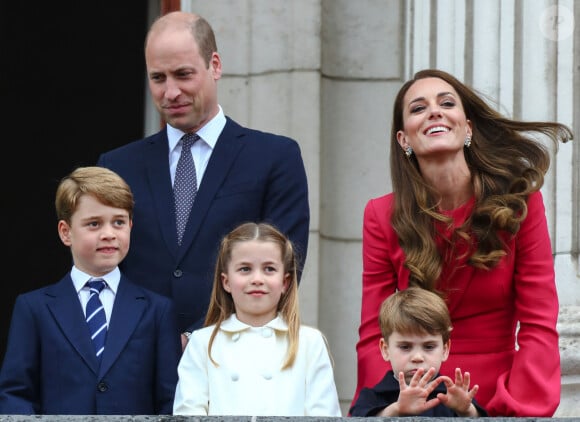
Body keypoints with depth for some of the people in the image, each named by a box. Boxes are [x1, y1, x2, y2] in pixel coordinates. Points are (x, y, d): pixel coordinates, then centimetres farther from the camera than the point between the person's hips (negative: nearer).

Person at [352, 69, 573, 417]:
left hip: (497, 404, 0)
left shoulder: (521, 202, -6)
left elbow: (538, 327, -10)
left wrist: (517, 410, -22)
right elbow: (373, 335, -5)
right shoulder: (383, 217, -3)